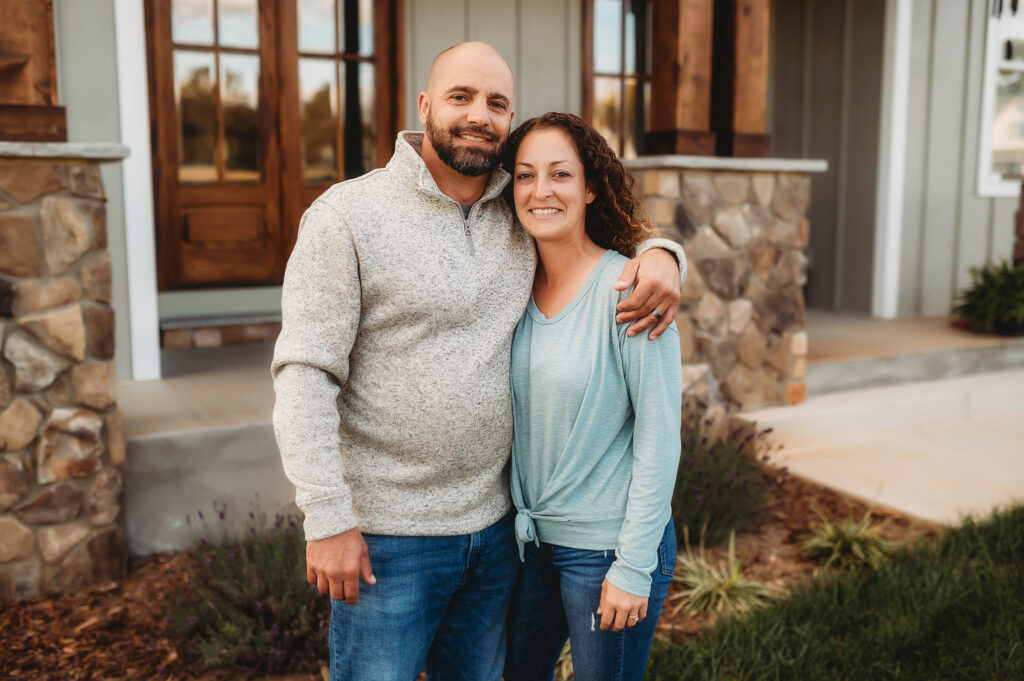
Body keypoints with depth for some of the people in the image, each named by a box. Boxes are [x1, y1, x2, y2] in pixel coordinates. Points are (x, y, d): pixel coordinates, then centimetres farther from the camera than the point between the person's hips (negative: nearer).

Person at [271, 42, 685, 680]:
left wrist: (661, 254, -7)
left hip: (495, 524, 5)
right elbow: (306, 375, -14)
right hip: (389, 534, -5)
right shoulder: (348, 215, -10)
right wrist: (327, 520, -17)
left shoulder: (524, 219, 3)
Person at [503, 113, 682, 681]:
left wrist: (634, 568, -15)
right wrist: (519, 520, 8)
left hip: (607, 544, -6)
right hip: (531, 537, 6)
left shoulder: (627, 289, -17)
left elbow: (658, 438, -16)